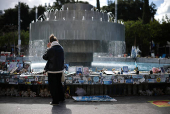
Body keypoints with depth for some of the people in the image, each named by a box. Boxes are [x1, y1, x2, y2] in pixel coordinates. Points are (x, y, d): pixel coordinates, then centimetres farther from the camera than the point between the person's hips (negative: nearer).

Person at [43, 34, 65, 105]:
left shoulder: (50, 49, -17)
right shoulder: (61, 48, 0)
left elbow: (44, 57, -3)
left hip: (52, 70, -6)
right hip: (60, 70, 6)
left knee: (53, 86, 5)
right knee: (59, 83, 22)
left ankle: (55, 101, 10)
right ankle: (61, 98, 33)